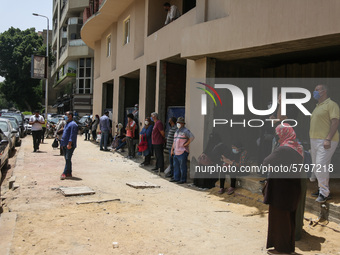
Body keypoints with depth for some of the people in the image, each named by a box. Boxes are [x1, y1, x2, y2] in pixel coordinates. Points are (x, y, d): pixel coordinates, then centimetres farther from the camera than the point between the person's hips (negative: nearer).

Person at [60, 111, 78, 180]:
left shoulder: (73, 124, -12)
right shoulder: (67, 123, 19)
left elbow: (72, 135, -19)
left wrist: (69, 144, -24)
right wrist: (63, 144, 21)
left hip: (69, 146, -10)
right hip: (65, 145, 10)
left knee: (68, 159, -10)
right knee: (67, 159, 11)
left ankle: (65, 173, -11)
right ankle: (69, 173, 17)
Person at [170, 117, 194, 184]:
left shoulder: (185, 131, -9)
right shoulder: (177, 131, 18)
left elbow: (192, 137, -21)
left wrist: (186, 144, -16)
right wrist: (172, 149, 18)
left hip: (182, 152, -9)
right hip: (176, 152, 9)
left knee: (182, 166, -4)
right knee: (176, 165, 14)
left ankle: (183, 179, 3)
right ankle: (176, 178, 24)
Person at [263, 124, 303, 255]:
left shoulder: (283, 149, -23)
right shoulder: (297, 148, 4)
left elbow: (266, 163, -20)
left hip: (280, 190, -9)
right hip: (292, 189, 9)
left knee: (279, 218, 6)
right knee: (289, 218, 19)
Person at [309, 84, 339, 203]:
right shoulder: (317, 107, 21)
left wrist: (328, 139, -24)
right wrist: (312, 139, 20)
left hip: (326, 141, -9)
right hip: (315, 140, 9)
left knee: (321, 165, -13)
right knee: (317, 165, 11)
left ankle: (324, 192, -4)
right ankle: (322, 189, 21)